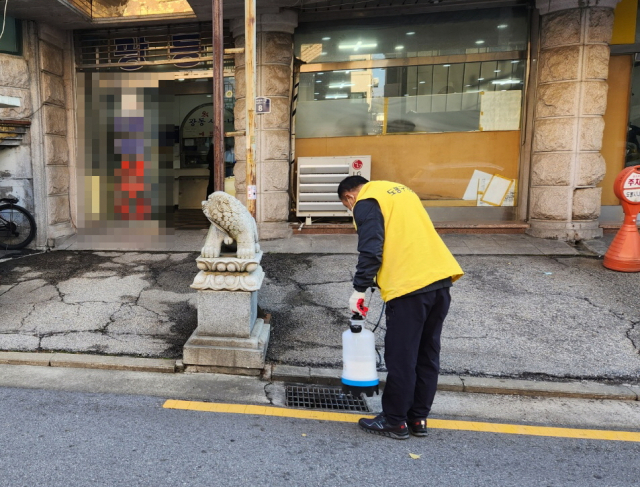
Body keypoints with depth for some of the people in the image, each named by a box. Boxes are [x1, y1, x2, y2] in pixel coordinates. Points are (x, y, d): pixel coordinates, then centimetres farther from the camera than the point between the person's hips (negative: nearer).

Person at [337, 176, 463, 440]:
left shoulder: (366, 203, -1)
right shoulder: (400, 190, 24)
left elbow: (371, 250, -12)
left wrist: (359, 290, -2)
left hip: (410, 286, -9)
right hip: (441, 278, 9)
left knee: (401, 358, 4)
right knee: (427, 355, 15)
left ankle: (395, 422, 18)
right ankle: (419, 418, 27)